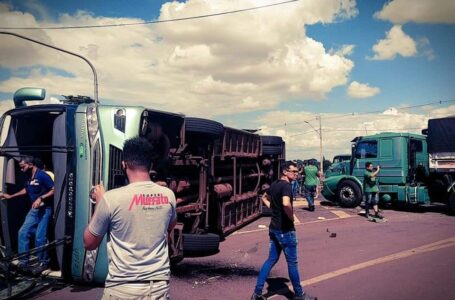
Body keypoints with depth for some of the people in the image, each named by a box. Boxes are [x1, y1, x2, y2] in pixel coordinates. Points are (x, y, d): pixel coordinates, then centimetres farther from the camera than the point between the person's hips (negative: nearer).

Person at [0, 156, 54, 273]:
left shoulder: (42, 175, -17)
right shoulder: (29, 177, 10)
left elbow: (54, 190, -21)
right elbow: (26, 190, 29)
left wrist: (41, 198, -28)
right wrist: (10, 196, 28)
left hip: (44, 209, -9)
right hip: (34, 210, 9)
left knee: (39, 237, -7)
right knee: (22, 232, 6)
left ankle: (43, 262, 9)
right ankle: (23, 261, 15)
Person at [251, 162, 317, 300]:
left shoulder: (274, 184, 9)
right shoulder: (286, 185, -19)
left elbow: (264, 198, 26)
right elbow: (286, 204, -37)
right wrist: (292, 217, -19)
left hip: (274, 228, 9)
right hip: (285, 230, -8)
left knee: (271, 259, 14)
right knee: (292, 262, 7)